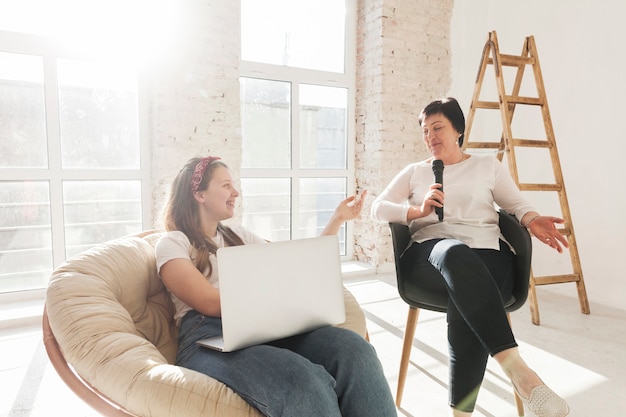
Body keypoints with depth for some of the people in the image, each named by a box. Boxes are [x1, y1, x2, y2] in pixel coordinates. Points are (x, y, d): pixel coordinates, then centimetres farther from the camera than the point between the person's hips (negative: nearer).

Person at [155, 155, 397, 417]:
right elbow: (211, 303, -9)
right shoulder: (172, 243, 7)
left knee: (353, 348, -25)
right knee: (301, 379, -37)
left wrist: (337, 219, 23)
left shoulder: (238, 236, 24)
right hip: (210, 340, -5)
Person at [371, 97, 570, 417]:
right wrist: (418, 210, -4)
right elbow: (378, 208, 13)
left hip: (485, 248, 1)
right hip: (431, 248, 0)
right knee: (456, 254, -41)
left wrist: (532, 220, -10)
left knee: (466, 308, -36)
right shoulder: (414, 171, 24)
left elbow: (517, 204, 15)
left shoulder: (488, 165, 22)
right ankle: (515, 367, -45)